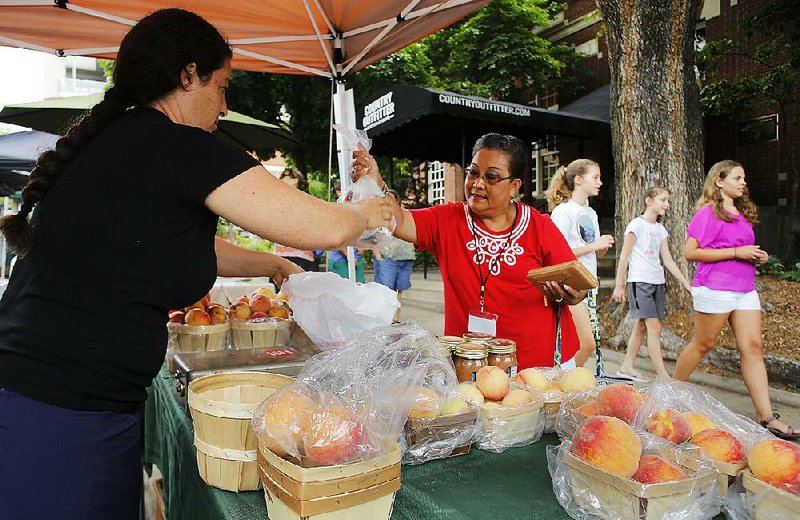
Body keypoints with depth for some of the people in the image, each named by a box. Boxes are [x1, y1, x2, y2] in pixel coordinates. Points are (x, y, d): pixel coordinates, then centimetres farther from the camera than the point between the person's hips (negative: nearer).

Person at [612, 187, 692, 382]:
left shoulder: (661, 229, 15)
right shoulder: (637, 224, -6)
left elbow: (668, 260, 13)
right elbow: (624, 257, -8)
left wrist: (685, 282, 6)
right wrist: (619, 286, -10)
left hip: (657, 282, 8)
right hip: (640, 281, -7)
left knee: (642, 326, 10)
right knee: (654, 327, -11)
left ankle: (627, 367, 19)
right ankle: (663, 377, -9)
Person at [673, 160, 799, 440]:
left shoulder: (742, 213, 17)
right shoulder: (708, 212, -7)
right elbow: (690, 252, -16)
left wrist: (756, 256, 6)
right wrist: (736, 252, -18)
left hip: (745, 289, 7)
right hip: (714, 288, -7)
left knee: (753, 347, 1)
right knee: (703, 344, 2)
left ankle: (767, 416, 2)